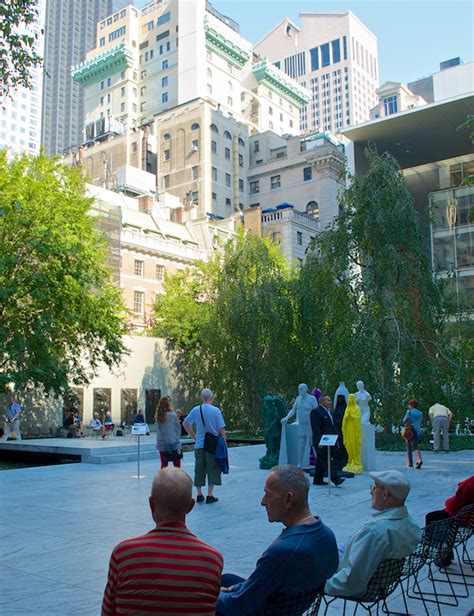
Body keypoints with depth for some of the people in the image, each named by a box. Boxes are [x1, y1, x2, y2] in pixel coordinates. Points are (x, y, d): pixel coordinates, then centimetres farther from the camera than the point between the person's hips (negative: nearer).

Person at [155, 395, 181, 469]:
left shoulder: (158, 416, -1)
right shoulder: (173, 415, -12)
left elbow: (158, 430, 5)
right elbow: (178, 429, -3)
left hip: (162, 444, 4)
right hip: (173, 444, -4)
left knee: (164, 465, 11)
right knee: (177, 466, 5)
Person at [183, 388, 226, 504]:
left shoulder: (195, 410, 1)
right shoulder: (216, 410, -10)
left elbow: (185, 423, 10)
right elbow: (221, 429, -9)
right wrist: (224, 442, 1)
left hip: (199, 445, 3)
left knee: (199, 469, 12)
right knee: (212, 469, 6)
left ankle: (199, 494, 18)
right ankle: (210, 495, 7)